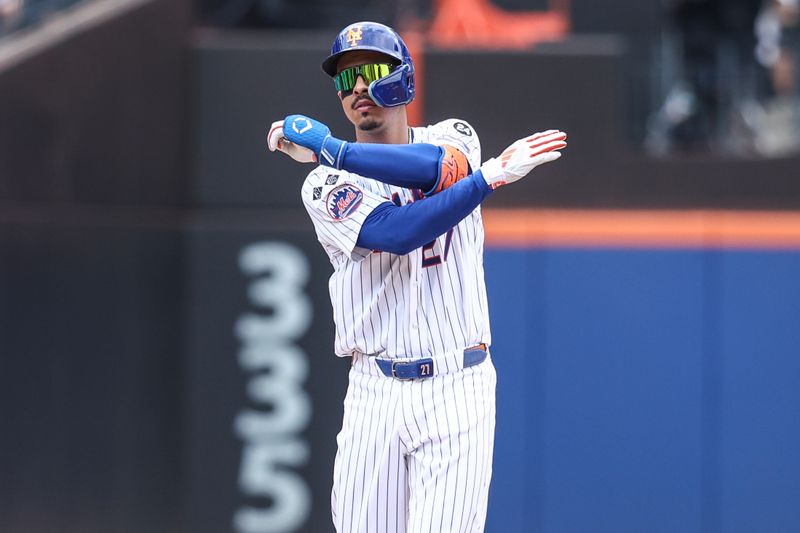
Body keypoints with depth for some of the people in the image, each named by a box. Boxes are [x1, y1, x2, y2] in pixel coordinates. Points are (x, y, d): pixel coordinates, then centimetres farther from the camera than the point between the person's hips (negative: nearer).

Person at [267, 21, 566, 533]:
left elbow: (434, 166, -18)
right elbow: (397, 232, -15)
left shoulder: (455, 139, 8)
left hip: (457, 390, -1)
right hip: (375, 394, 1)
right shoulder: (327, 187, 4)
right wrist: (491, 177, -19)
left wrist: (328, 147, -19)